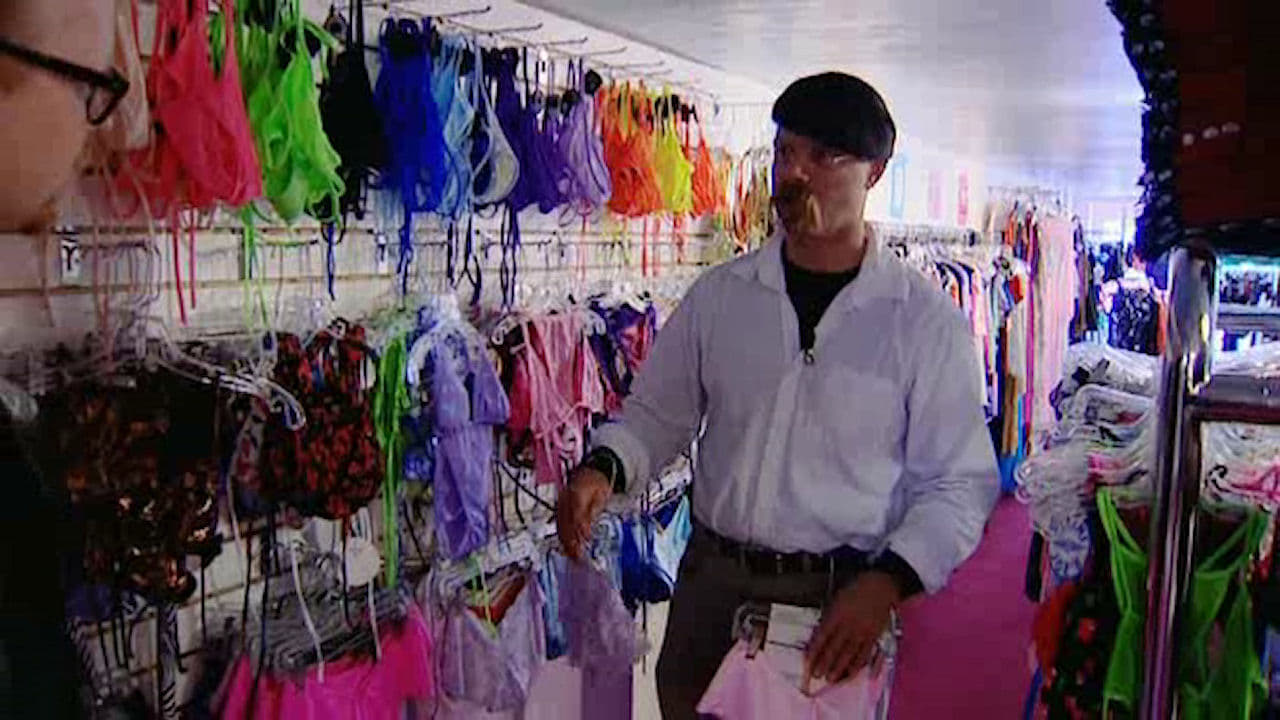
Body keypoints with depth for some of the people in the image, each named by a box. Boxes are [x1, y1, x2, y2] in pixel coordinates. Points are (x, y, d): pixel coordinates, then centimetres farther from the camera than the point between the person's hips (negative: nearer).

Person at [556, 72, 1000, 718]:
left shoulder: (927, 320, -6)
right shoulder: (718, 294, 2)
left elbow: (961, 482, -5)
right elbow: (657, 412, 10)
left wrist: (886, 582, -19)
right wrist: (603, 469, -11)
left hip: (842, 602, -2)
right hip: (712, 580, 3)